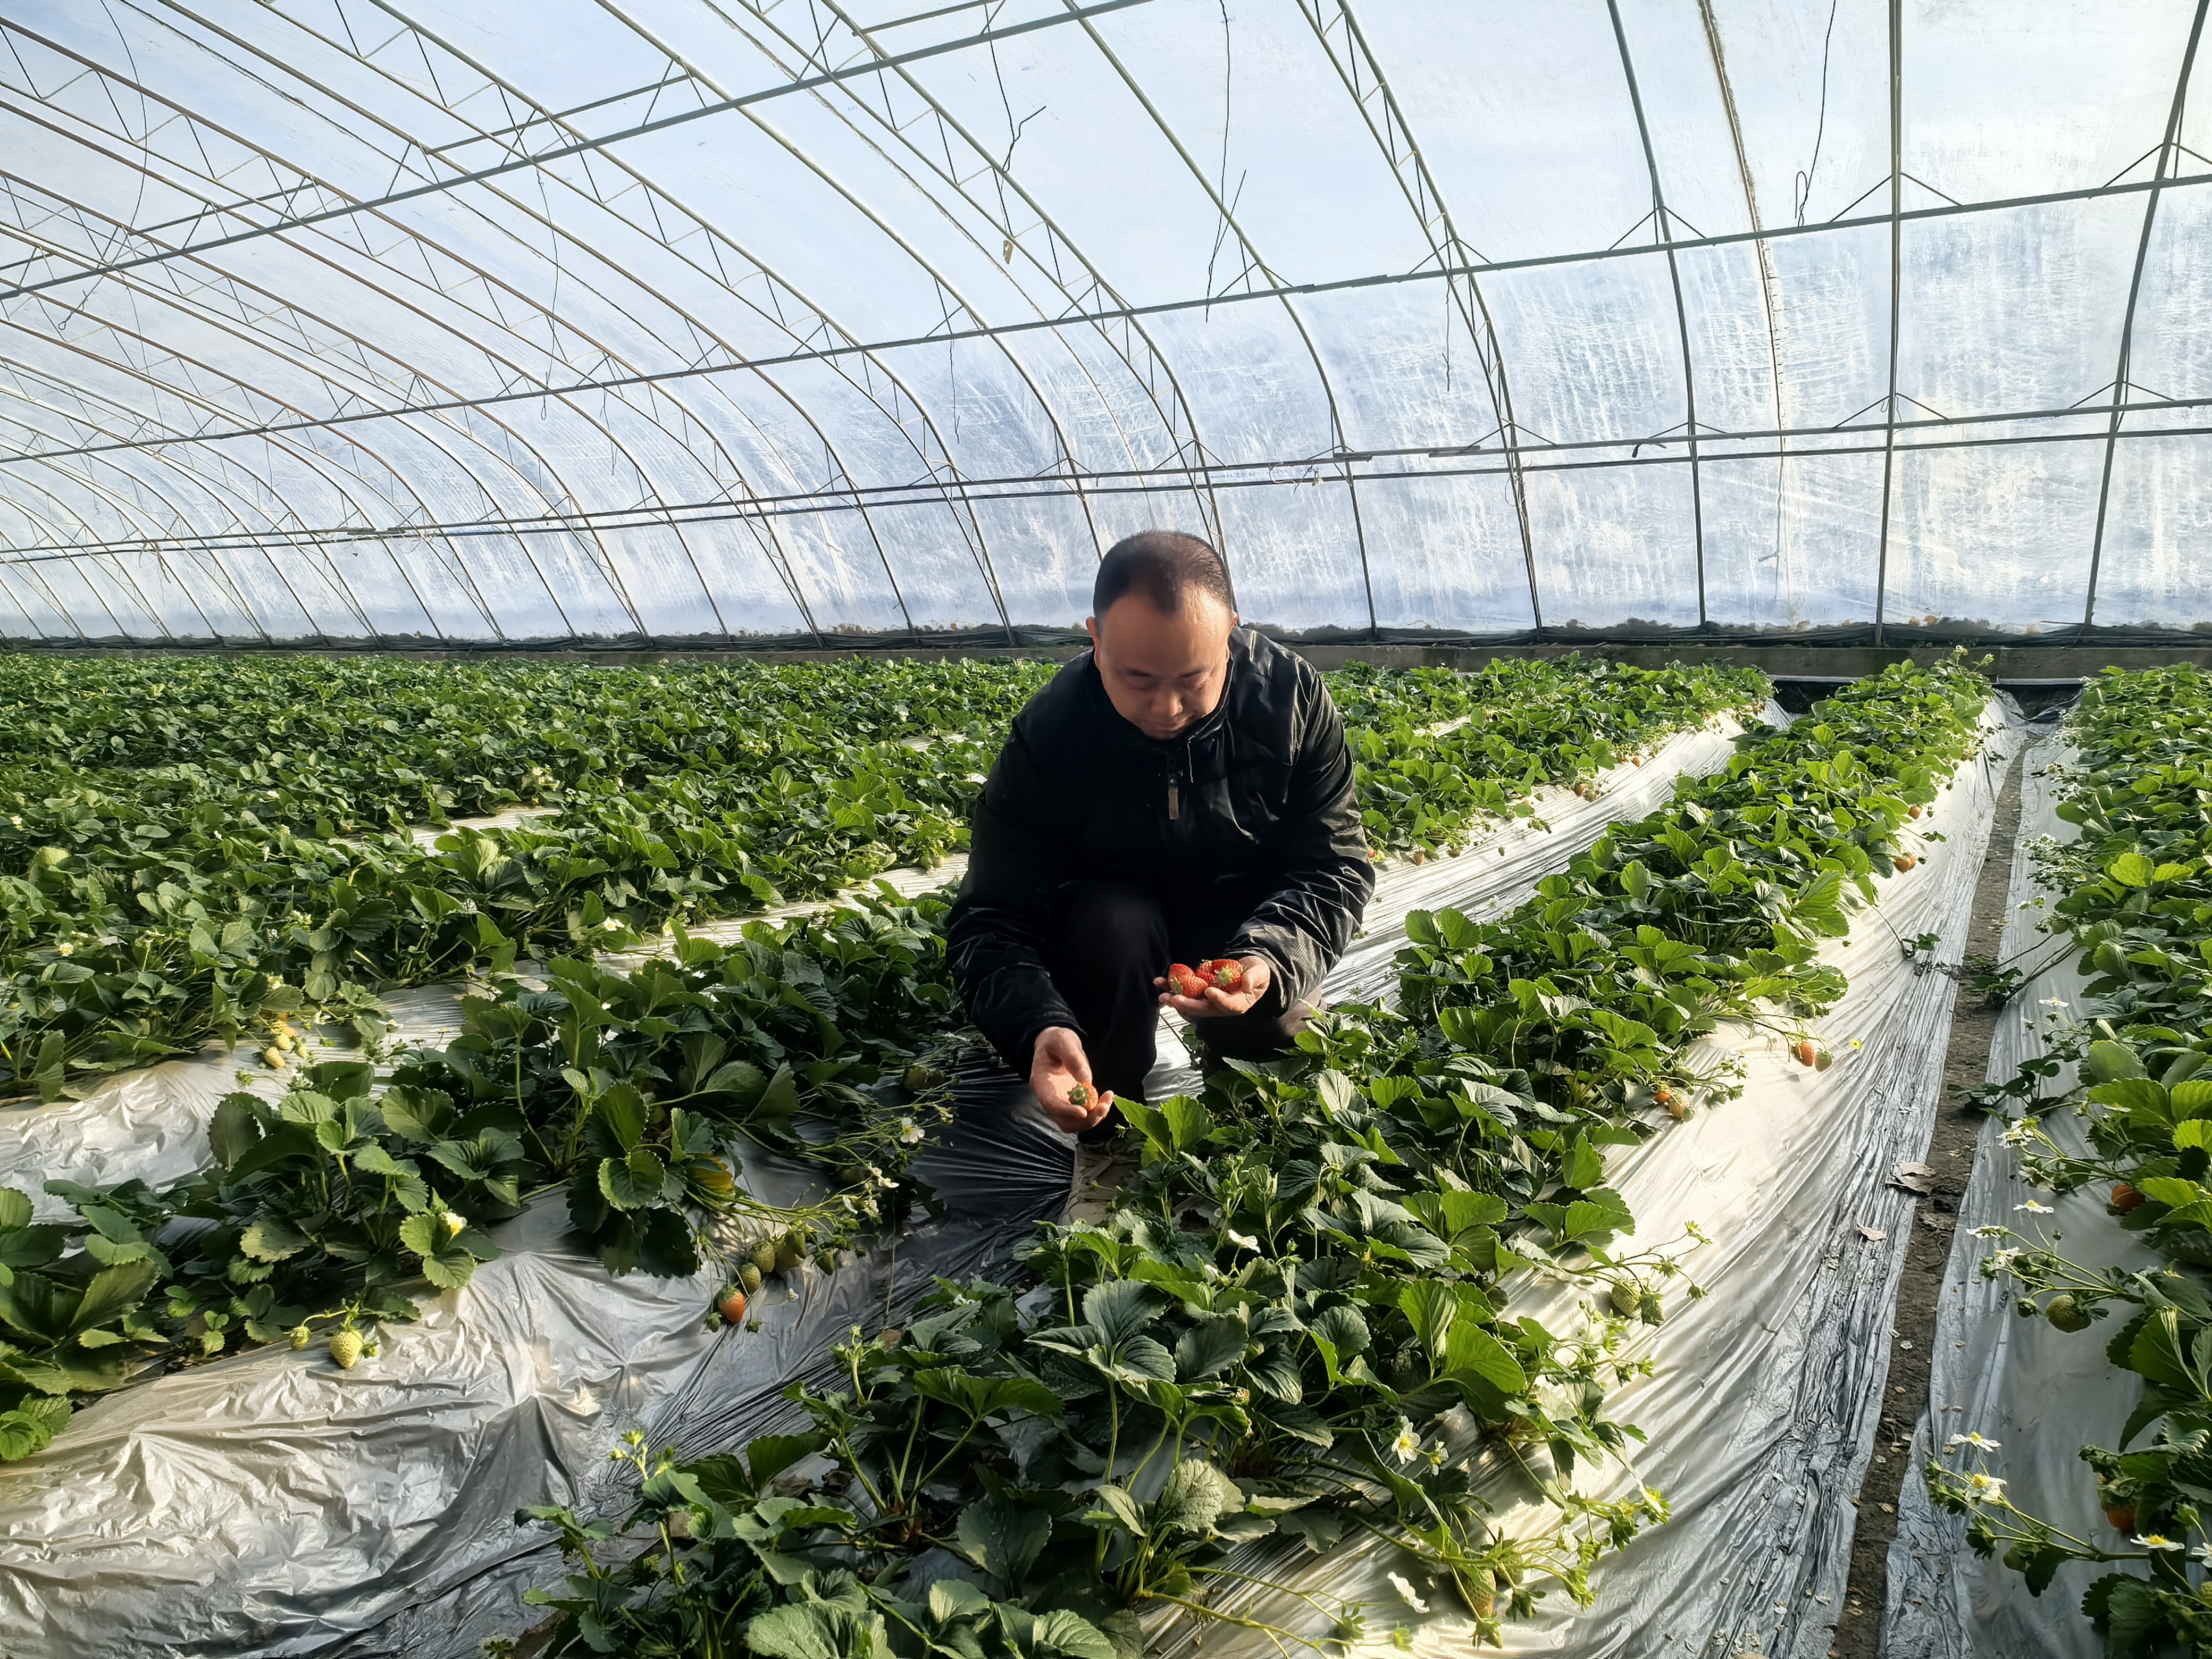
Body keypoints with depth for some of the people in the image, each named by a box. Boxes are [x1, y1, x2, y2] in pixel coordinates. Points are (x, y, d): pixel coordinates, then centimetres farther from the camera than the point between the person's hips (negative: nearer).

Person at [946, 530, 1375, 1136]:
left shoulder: (1293, 697, -22)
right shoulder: (1048, 735, -26)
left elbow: (1336, 865, -18)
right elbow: (993, 920, -26)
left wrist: (1271, 959, -41)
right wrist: (1039, 1027, -48)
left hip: (1249, 919, 1)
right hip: (1113, 909, 0)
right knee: (1113, 926, -34)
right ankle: (1111, 1129, -7)